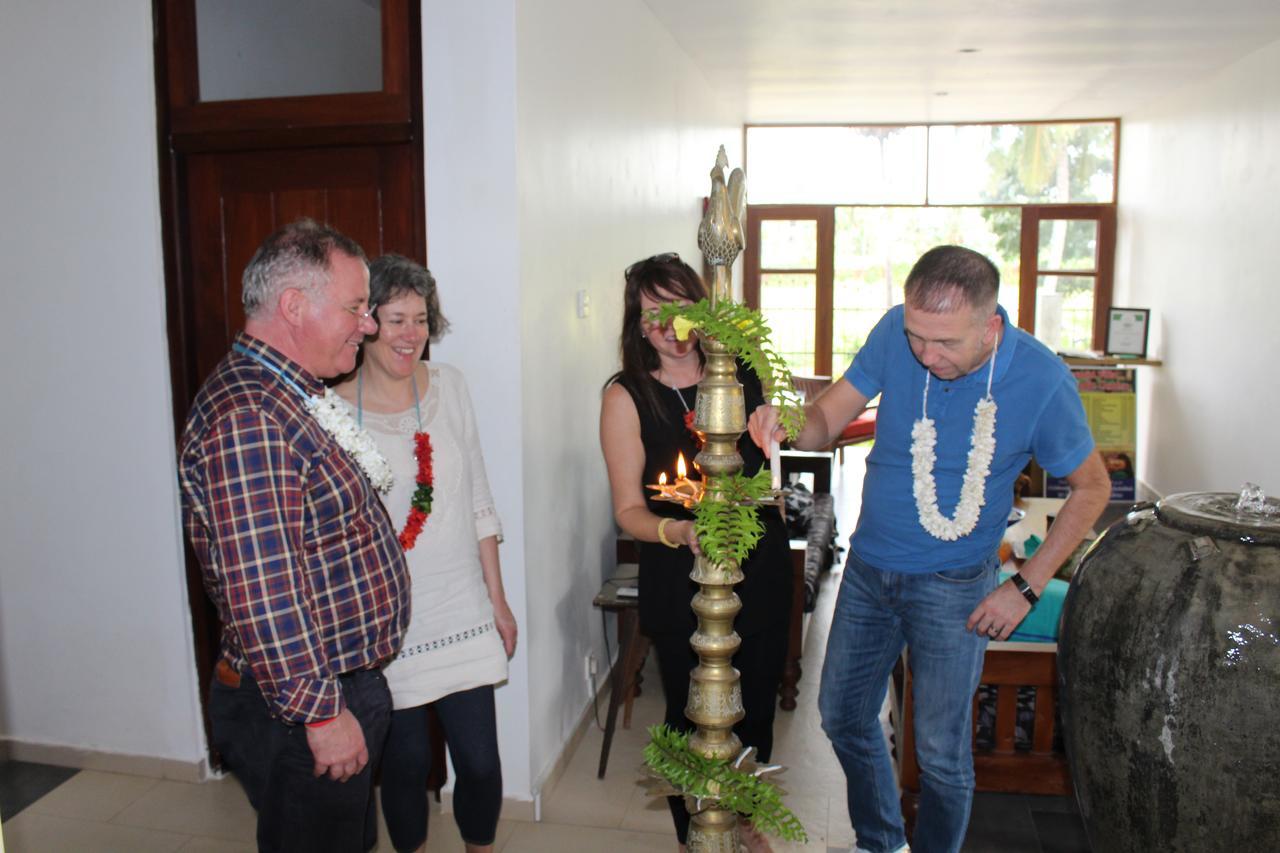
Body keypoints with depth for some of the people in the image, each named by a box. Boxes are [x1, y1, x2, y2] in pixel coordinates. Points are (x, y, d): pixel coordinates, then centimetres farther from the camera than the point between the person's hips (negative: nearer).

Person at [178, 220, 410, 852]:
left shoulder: (292, 397, 9)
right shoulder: (246, 419, -24)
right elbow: (261, 592, -28)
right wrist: (319, 711, -22)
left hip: (345, 685, 10)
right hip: (301, 706, -10)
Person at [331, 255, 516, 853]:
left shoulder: (448, 385, 1)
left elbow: (478, 501, 7)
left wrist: (498, 599, 9)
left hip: (461, 610, 3)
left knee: (480, 761, 7)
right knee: (406, 760, 13)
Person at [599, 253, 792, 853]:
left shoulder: (740, 374, -1)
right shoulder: (627, 397, -11)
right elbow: (629, 510, -12)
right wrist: (679, 531, -29)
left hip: (761, 568, 4)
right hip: (680, 582, -3)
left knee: (756, 703, 18)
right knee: (690, 713, 8)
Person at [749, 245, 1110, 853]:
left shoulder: (1041, 380, -19)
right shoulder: (896, 332, -12)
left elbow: (1091, 487, -6)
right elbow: (828, 418, -8)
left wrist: (1025, 587, -10)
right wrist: (789, 424, -32)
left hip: (953, 586, -4)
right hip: (868, 568, 4)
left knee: (942, 753, 7)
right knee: (841, 716, 17)